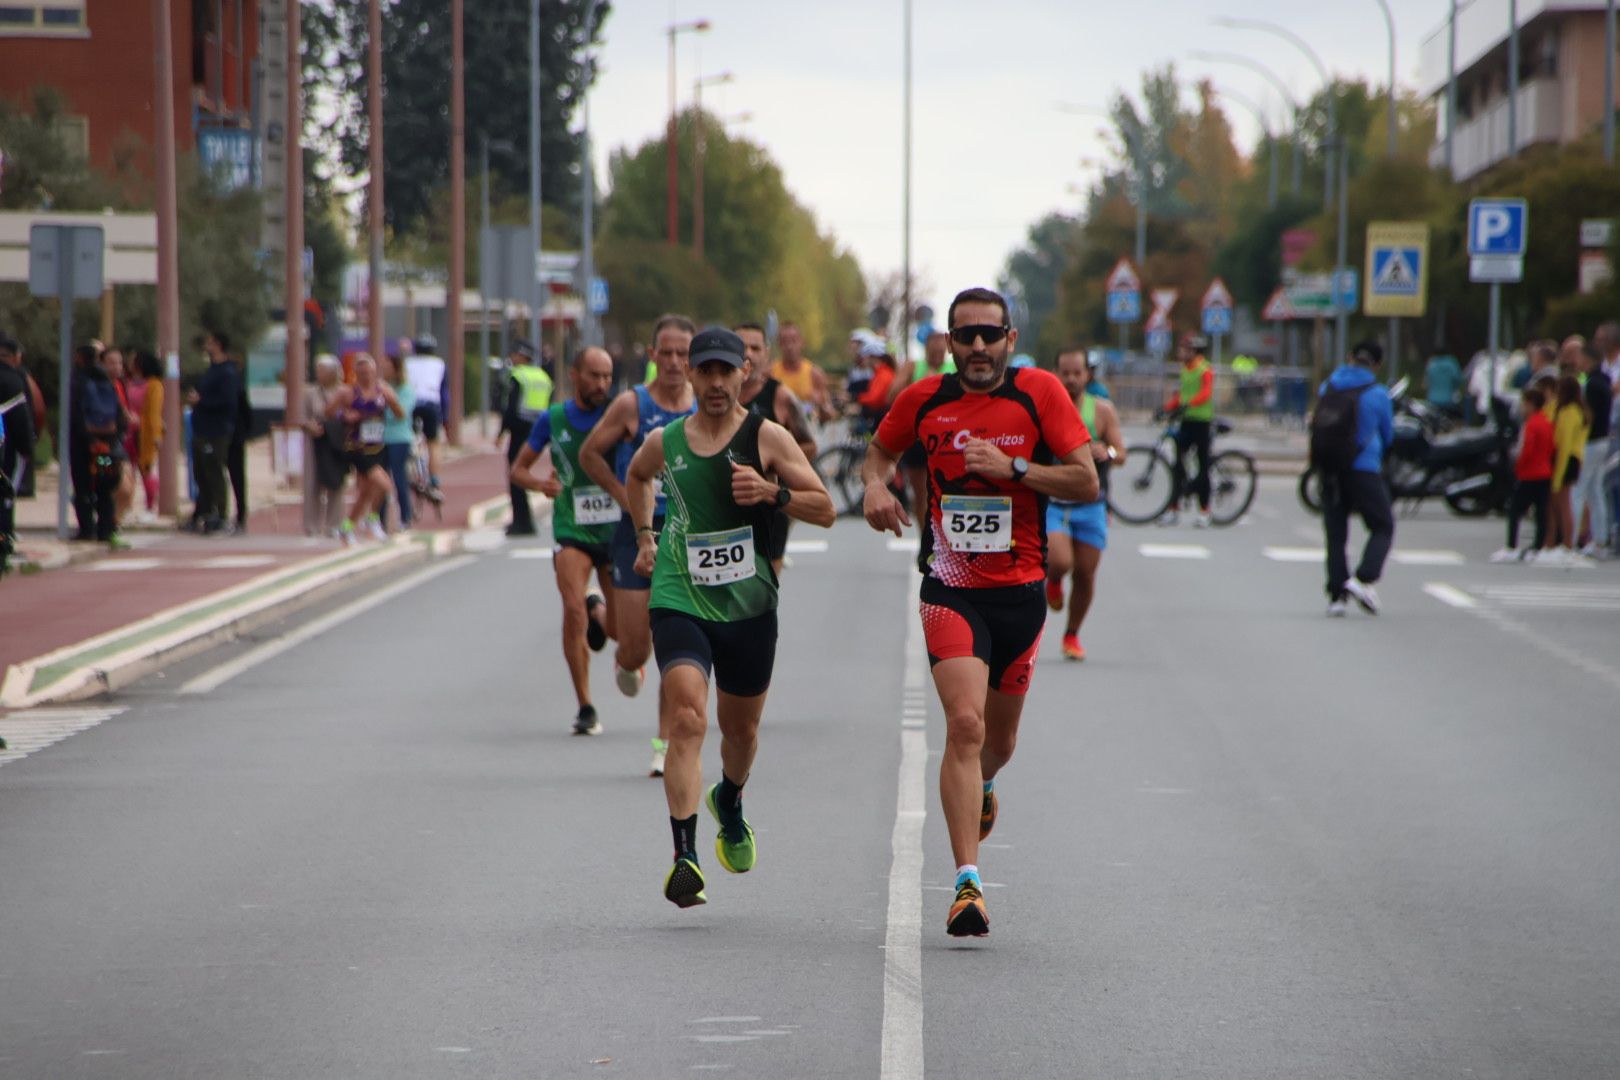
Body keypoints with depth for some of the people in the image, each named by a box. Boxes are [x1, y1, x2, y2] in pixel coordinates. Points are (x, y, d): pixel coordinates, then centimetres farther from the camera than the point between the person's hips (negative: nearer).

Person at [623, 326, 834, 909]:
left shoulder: (767, 438, -3)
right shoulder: (664, 443, 3)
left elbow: (824, 509, -3)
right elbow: (637, 476, 28)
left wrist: (772, 492, -19)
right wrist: (645, 536, 19)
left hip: (748, 605, 1)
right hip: (678, 599, -1)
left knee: (741, 727, 17)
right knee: (686, 718, -21)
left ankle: (730, 803, 52)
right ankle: (684, 856, -27)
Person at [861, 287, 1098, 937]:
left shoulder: (1039, 392, -4)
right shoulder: (923, 400, 0)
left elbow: (1086, 483, -7)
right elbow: (881, 450, 20)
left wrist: (1011, 468, -18)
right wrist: (876, 483, -2)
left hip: (1021, 590, 1)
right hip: (951, 590, -1)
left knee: (998, 741, 14)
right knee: (965, 723, -19)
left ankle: (979, 787, 53)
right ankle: (968, 883, -20)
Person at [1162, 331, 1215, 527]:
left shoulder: (1205, 370, -9)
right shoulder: (1184, 370, 13)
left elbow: (1205, 394, -23)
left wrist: (1187, 405, -37)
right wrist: (1167, 408, 4)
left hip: (1202, 421, -7)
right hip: (1186, 421, 7)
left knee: (1203, 465, 0)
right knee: (1178, 463, 1)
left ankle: (1204, 511, 6)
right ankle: (1174, 509, 5)